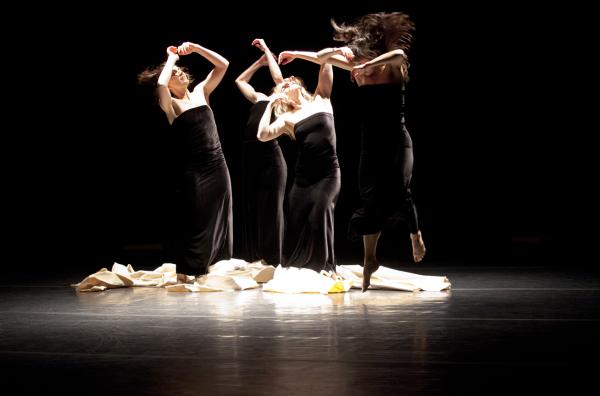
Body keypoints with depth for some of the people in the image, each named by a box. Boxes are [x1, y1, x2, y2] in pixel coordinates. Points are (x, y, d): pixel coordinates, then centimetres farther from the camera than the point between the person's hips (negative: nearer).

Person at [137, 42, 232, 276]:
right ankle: (189, 273, 2)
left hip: (218, 164, 5)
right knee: (199, 224, -5)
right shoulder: (170, 105, -3)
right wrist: (172, 57, -9)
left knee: (220, 220, 7)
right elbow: (160, 84, -24)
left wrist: (195, 48, 2)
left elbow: (222, 65, 11)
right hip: (194, 168, -5)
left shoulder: (201, 92, 11)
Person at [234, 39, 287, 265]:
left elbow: (277, 76, -10)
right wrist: (259, 62, 31)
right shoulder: (260, 98, 24)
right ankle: (253, 260, 15)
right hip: (250, 156, 7)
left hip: (270, 156, -7)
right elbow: (240, 80, 36)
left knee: (270, 209, -4)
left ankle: (272, 262, -1)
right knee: (251, 209, 9)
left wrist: (267, 50, 2)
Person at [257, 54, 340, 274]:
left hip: (328, 173, -2)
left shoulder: (321, 100, 9)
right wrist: (270, 105, 0)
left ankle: (325, 268, -10)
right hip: (303, 176, 3)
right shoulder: (287, 118, 9)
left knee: (319, 215, -20)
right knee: (296, 223, 4)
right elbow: (263, 135, -8)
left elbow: (324, 60, 6)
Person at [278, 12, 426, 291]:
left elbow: (399, 54, -36)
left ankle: (415, 234, 8)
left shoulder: (393, 66, -11)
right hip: (371, 142, 4)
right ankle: (370, 260, 9)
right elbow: (322, 57, 12)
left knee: (397, 191, -21)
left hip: (397, 140, -4)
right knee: (371, 199, 0)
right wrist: (294, 54, 5)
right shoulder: (358, 69, 1)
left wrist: (368, 65, -41)